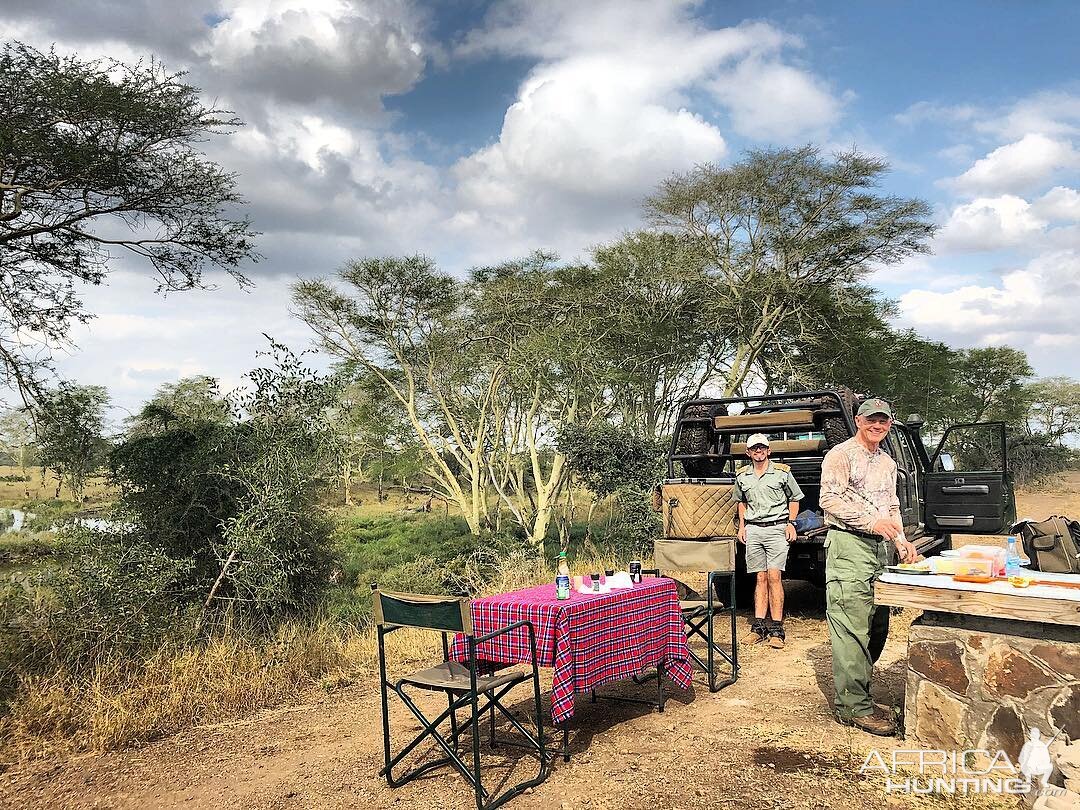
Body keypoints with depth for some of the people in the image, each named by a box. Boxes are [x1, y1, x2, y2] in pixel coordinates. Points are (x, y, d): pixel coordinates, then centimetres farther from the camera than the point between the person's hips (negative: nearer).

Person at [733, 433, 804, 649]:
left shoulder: (782, 472, 2)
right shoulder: (742, 476, 11)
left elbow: (794, 498, 11)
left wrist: (790, 523, 2)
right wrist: (742, 525, 14)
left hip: (776, 528, -3)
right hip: (753, 530, 3)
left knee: (774, 577, -9)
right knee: (761, 578, 4)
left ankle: (777, 629, -5)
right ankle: (759, 626, 6)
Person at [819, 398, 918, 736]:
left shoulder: (887, 463, 22)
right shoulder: (841, 454, -4)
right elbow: (829, 499, -13)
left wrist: (901, 541, 13)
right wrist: (872, 521, -20)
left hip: (879, 547, 9)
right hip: (848, 545, -9)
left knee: (878, 627, 9)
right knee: (852, 628, -10)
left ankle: (852, 690, 20)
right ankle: (854, 706, -6)